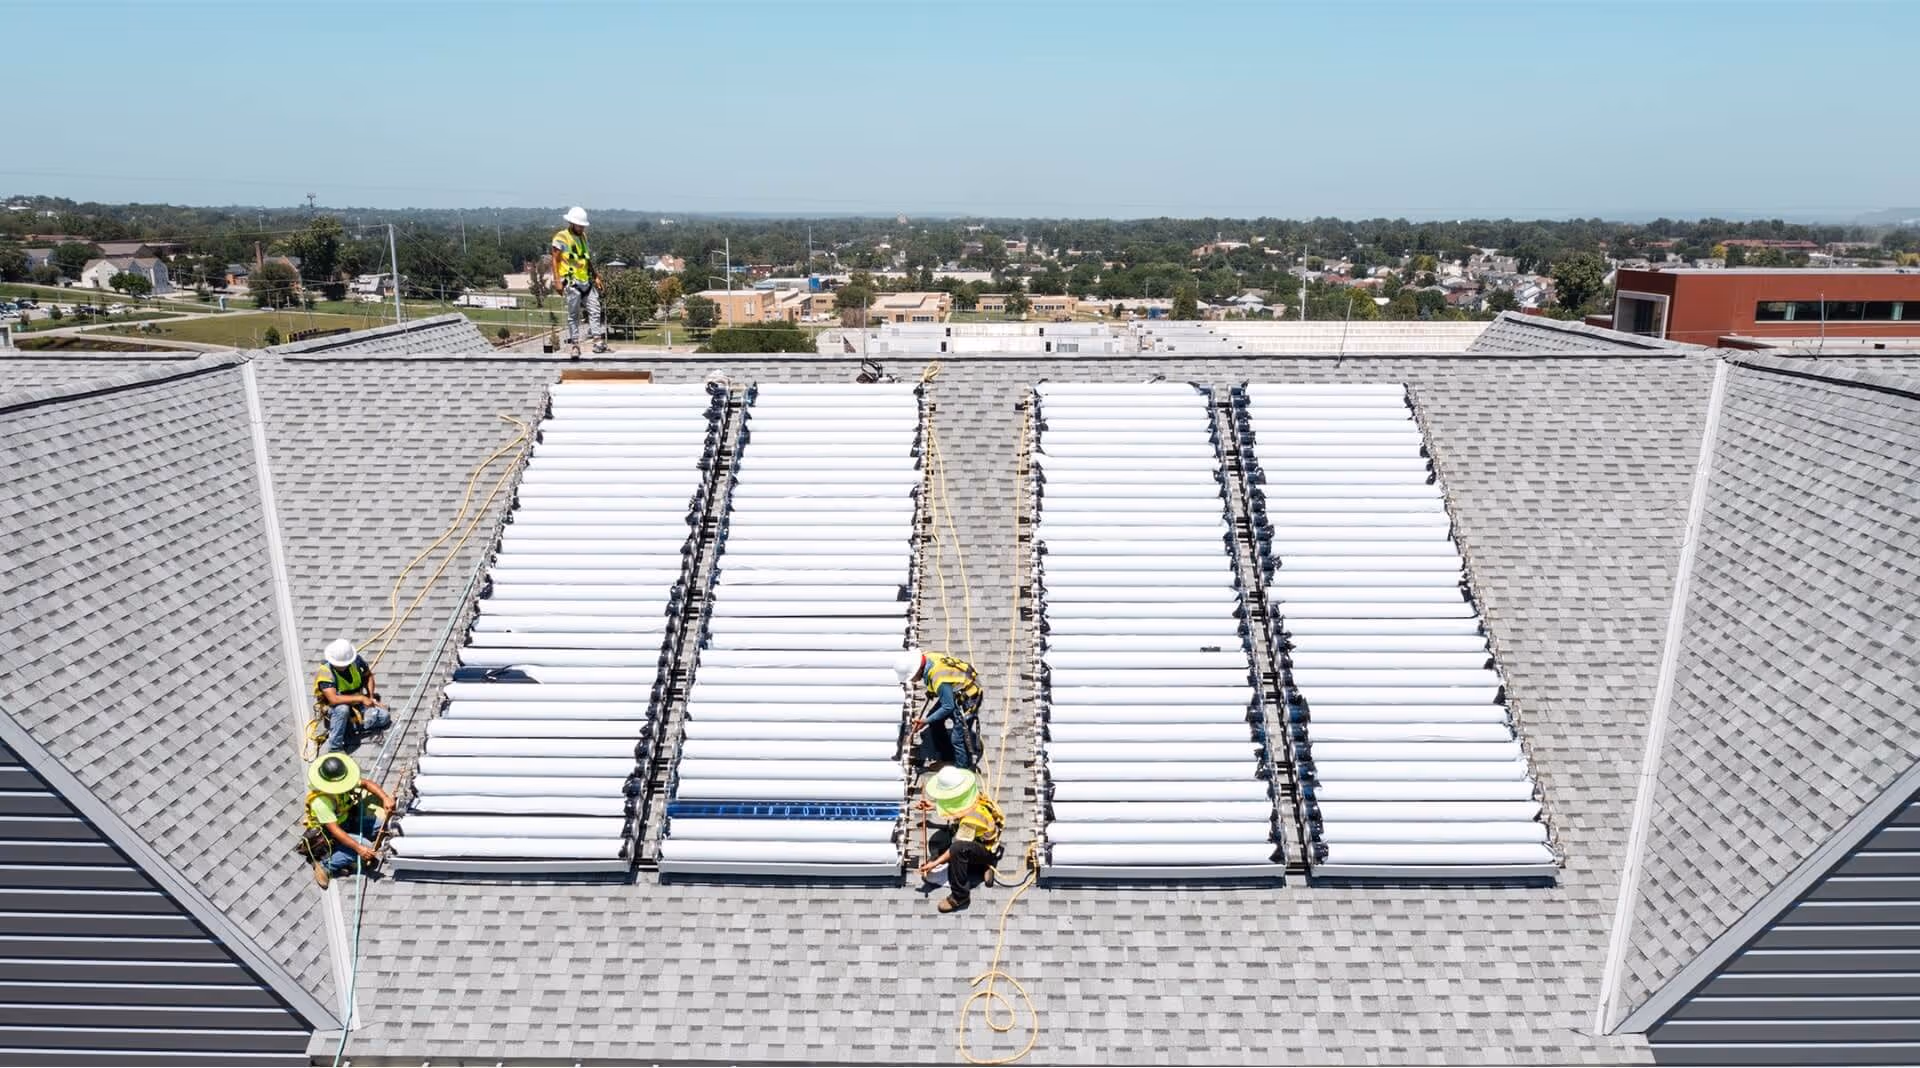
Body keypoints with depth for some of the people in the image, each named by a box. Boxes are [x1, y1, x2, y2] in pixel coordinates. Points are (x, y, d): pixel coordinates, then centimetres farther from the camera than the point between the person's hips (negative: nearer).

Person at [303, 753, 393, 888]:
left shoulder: (339, 781, -15)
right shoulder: (320, 801, -35)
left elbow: (366, 783, -4)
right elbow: (334, 830, -35)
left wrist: (385, 798, -20)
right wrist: (358, 848, -38)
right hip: (328, 834, -8)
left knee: (380, 823, -5)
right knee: (366, 846, -25)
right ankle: (326, 865, -9)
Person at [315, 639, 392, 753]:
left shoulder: (356, 660, -13)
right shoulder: (325, 672, -27)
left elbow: (368, 675, 9)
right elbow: (334, 699, -37)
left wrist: (371, 697, -2)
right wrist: (361, 698, -34)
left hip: (357, 704, 4)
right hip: (335, 710, -4)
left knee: (383, 717, -16)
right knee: (342, 709, -40)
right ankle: (334, 747, -27)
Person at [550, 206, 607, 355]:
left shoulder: (583, 236, 15)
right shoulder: (561, 238, -5)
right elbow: (555, 260, -6)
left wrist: (596, 276, 17)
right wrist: (557, 280, -14)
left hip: (586, 281, 6)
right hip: (572, 282, -6)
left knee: (594, 310, -1)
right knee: (573, 315, -1)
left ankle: (598, 341, -2)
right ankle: (574, 345, 4)